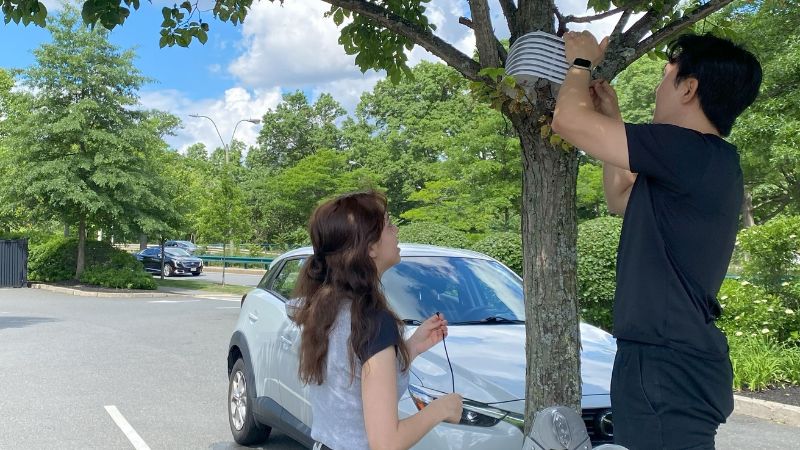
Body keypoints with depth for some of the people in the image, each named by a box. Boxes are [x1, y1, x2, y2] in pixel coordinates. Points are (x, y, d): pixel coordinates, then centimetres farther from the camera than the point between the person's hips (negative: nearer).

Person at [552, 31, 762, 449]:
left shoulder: (693, 151, -18)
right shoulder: (707, 164, 14)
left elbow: (568, 120, -18)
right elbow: (622, 199, 28)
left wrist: (582, 61, 3)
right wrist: (611, 118, 24)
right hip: (672, 360, 10)